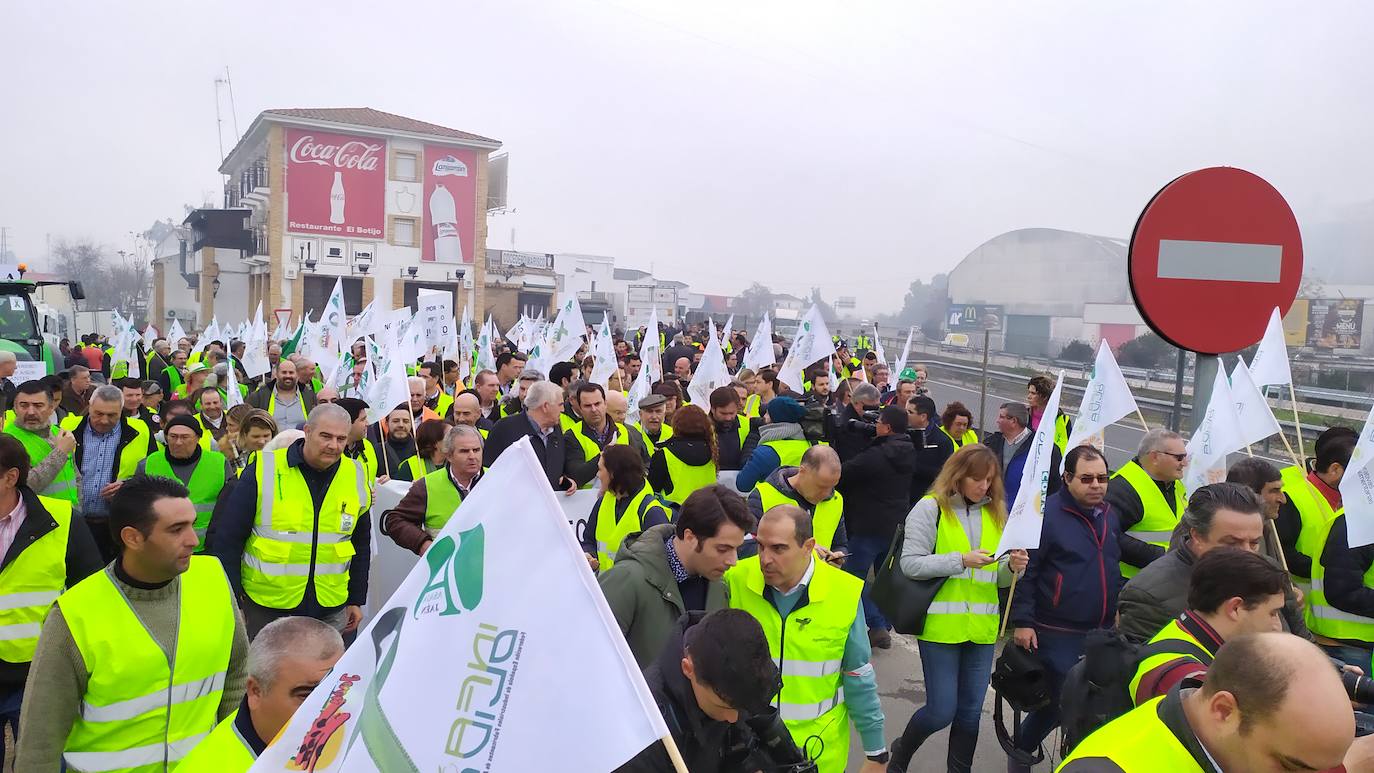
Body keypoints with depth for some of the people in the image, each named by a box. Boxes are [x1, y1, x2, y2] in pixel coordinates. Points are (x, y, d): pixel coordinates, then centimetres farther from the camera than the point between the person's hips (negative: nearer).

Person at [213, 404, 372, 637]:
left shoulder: (356, 478, 1)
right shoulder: (264, 471, -9)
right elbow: (228, 540, -4)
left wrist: (356, 600, 13)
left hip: (330, 610, 3)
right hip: (264, 607, -2)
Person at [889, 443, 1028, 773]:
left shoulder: (995, 513, 10)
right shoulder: (930, 508, -6)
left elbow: (997, 579, 14)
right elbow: (910, 563, -13)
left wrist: (1012, 568, -8)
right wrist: (962, 560, -19)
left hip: (981, 628, 5)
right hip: (941, 626, -5)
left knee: (970, 711, 11)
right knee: (942, 711, 0)